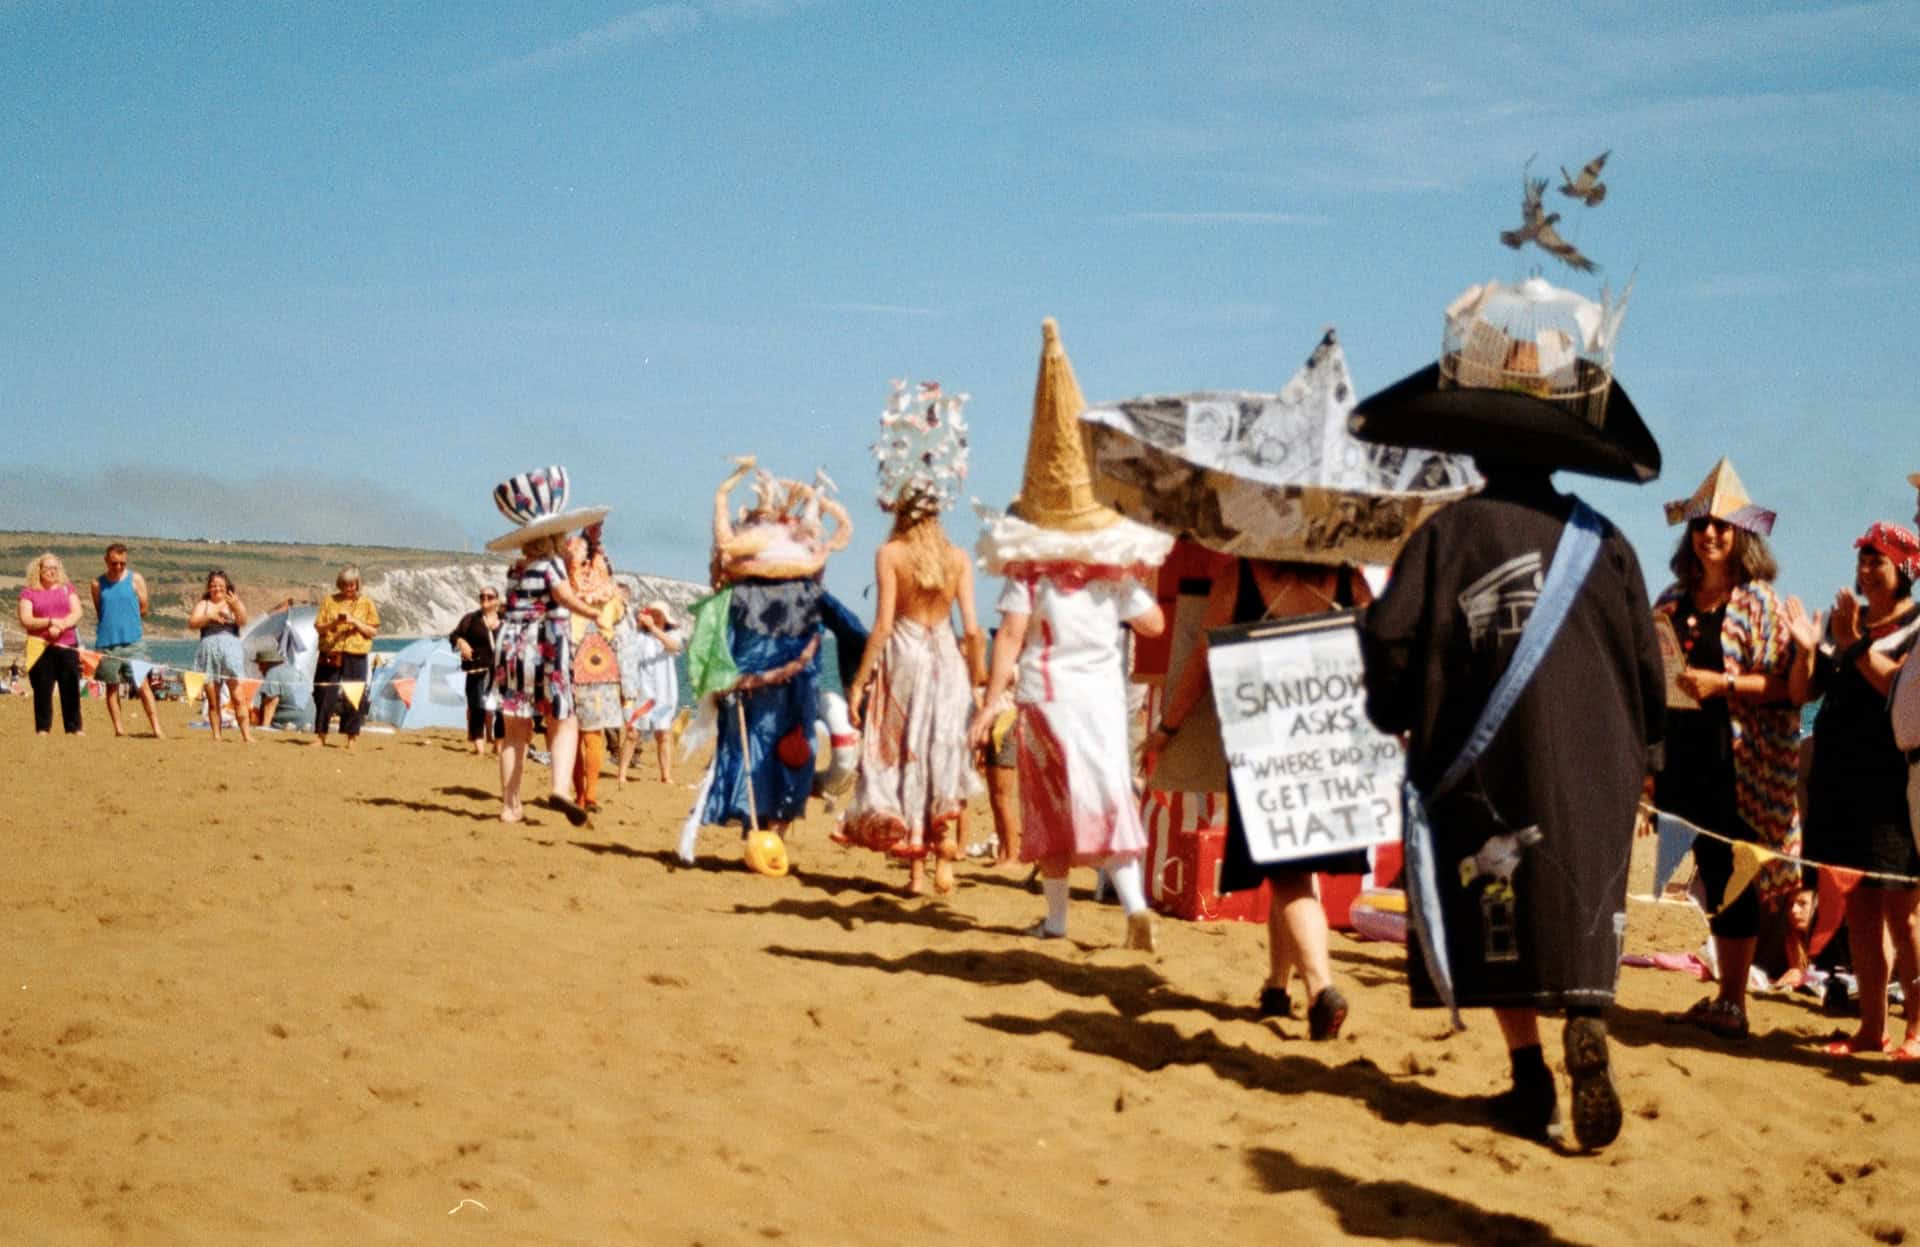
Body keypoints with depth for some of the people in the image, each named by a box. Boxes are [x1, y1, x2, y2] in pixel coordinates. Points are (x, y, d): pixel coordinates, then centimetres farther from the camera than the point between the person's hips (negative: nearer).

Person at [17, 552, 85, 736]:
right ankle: (42, 729, 5)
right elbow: (25, 620, -5)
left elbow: (77, 613, 1)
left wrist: (60, 626, -15)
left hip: (67, 646, 2)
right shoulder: (28, 592, 6)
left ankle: (73, 728, 4)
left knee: (71, 689, 0)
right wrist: (51, 622, -18)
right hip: (41, 648, -2)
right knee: (42, 690, 0)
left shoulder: (67, 588, 13)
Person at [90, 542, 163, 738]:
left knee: (142, 684, -8)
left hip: (133, 641, -2)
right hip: (107, 641, 2)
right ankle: (118, 728, 9)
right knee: (112, 686, 5)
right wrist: (113, 622, 4)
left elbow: (143, 609, 6)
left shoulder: (136, 579, 5)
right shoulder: (97, 583, 7)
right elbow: (99, 612, 12)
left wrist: (127, 618, 5)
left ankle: (157, 728, -10)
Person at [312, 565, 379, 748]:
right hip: (329, 655, 1)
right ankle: (320, 736, 8)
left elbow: (374, 631, 3)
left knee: (353, 699, -1)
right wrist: (334, 622, -14)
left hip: (355, 658, -1)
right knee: (324, 697, 0)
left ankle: (352, 739, 6)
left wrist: (355, 622, -12)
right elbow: (318, 627, 5)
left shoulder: (366, 603, 6)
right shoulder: (330, 601, 7)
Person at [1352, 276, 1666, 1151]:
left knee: (1499, 929, 8)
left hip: (1485, 769, -2)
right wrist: (1638, 754, 18)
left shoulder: (1449, 535, -8)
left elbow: (1390, 644, -10)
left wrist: (1398, 716, 9)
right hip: (1593, 770, 2)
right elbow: (1646, 665, 4)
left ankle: (1532, 1081, 6)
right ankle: (1587, 1021, -16)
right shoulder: (1604, 543, 1)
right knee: (1583, 911, 10)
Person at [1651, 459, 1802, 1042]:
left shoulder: (1759, 603, -2)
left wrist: (1723, 683, -18)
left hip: (1737, 759, -5)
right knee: (1711, 873, 7)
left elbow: (1786, 684, -7)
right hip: (1684, 753, 5)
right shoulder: (1673, 600, 12)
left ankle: (1733, 1003, 3)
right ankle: (1721, 995, 14)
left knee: (1730, 874, -3)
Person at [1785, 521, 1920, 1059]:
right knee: (1858, 912, 7)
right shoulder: (1845, 621, 15)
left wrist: (1854, 645, -20)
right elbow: (1805, 691, 11)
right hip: (1839, 782, 6)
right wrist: (1807, 648, -7)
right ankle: (1872, 1027, 11)